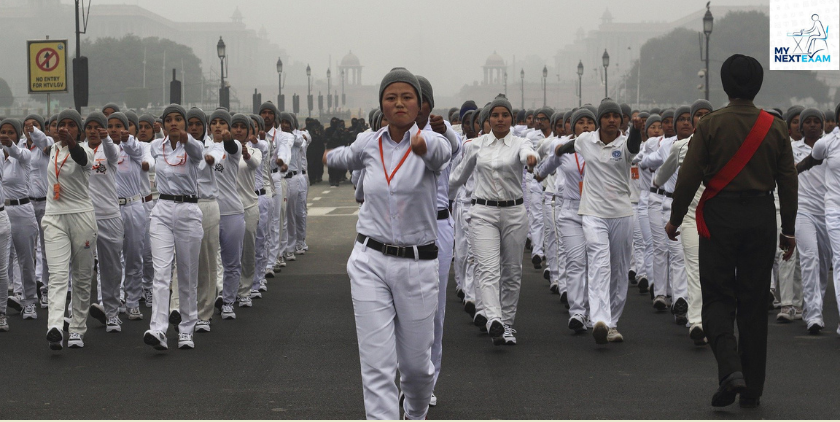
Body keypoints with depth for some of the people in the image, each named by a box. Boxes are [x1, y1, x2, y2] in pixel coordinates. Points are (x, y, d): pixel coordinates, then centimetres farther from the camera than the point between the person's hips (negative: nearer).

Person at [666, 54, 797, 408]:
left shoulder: (710, 125, -7)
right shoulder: (774, 127, 1)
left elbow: (689, 176, -7)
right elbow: (788, 182, 4)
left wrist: (675, 219, 5)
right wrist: (788, 230, 12)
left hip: (719, 219, -2)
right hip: (761, 218, 2)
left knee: (717, 299, 5)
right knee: (754, 304, 9)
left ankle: (730, 369, -18)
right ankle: (752, 389, 11)